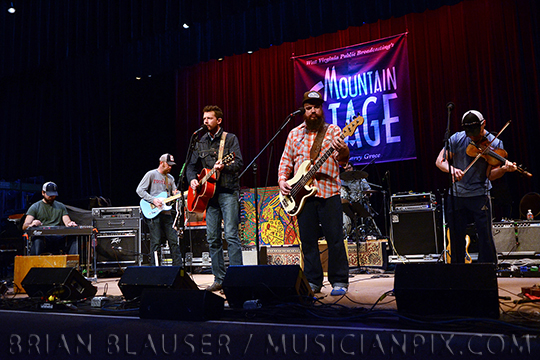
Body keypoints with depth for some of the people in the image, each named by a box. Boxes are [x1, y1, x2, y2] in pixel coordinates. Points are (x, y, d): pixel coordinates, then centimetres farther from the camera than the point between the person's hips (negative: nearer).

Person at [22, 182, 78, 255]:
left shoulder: (61, 207, 23)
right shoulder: (35, 207, 13)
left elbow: (67, 221, 12)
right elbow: (24, 226, 2)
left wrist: (70, 224, -15)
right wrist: (31, 225, -24)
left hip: (59, 238, 2)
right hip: (42, 238, -2)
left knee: (73, 239, -31)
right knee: (37, 241, -39)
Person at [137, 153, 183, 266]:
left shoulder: (170, 178, 18)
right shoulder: (151, 174, 0)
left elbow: (175, 193, 17)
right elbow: (140, 190, -6)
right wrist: (153, 200, -15)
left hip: (167, 213, 6)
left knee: (174, 241, 3)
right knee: (156, 243, -5)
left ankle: (178, 267, 9)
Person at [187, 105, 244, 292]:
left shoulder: (230, 138, 1)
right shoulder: (200, 142, 16)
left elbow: (239, 163, -9)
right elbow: (192, 166, 19)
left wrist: (224, 166, -27)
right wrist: (192, 179, 0)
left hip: (228, 192, -5)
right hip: (208, 193, 5)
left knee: (231, 235, -11)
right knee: (212, 238, 5)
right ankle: (219, 279, 13)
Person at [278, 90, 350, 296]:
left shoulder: (332, 130, 5)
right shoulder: (295, 134, 14)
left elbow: (342, 159, -8)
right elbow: (285, 162, 17)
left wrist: (342, 150, -30)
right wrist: (282, 180, 0)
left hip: (328, 192, -3)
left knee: (335, 239, -2)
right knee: (308, 240, 7)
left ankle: (339, 282, 9)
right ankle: (313, 282, 18)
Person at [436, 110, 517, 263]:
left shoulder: (494, 144, -5)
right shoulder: (457, 139, -1)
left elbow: (490, 175, -9)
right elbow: (440, 161, -1)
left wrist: (504, 169, -29)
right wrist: (452, 169, -22)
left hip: (479, 196, -2)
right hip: (456, 197, 2)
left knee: (486, 238, -3)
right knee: (456, 239, 9)